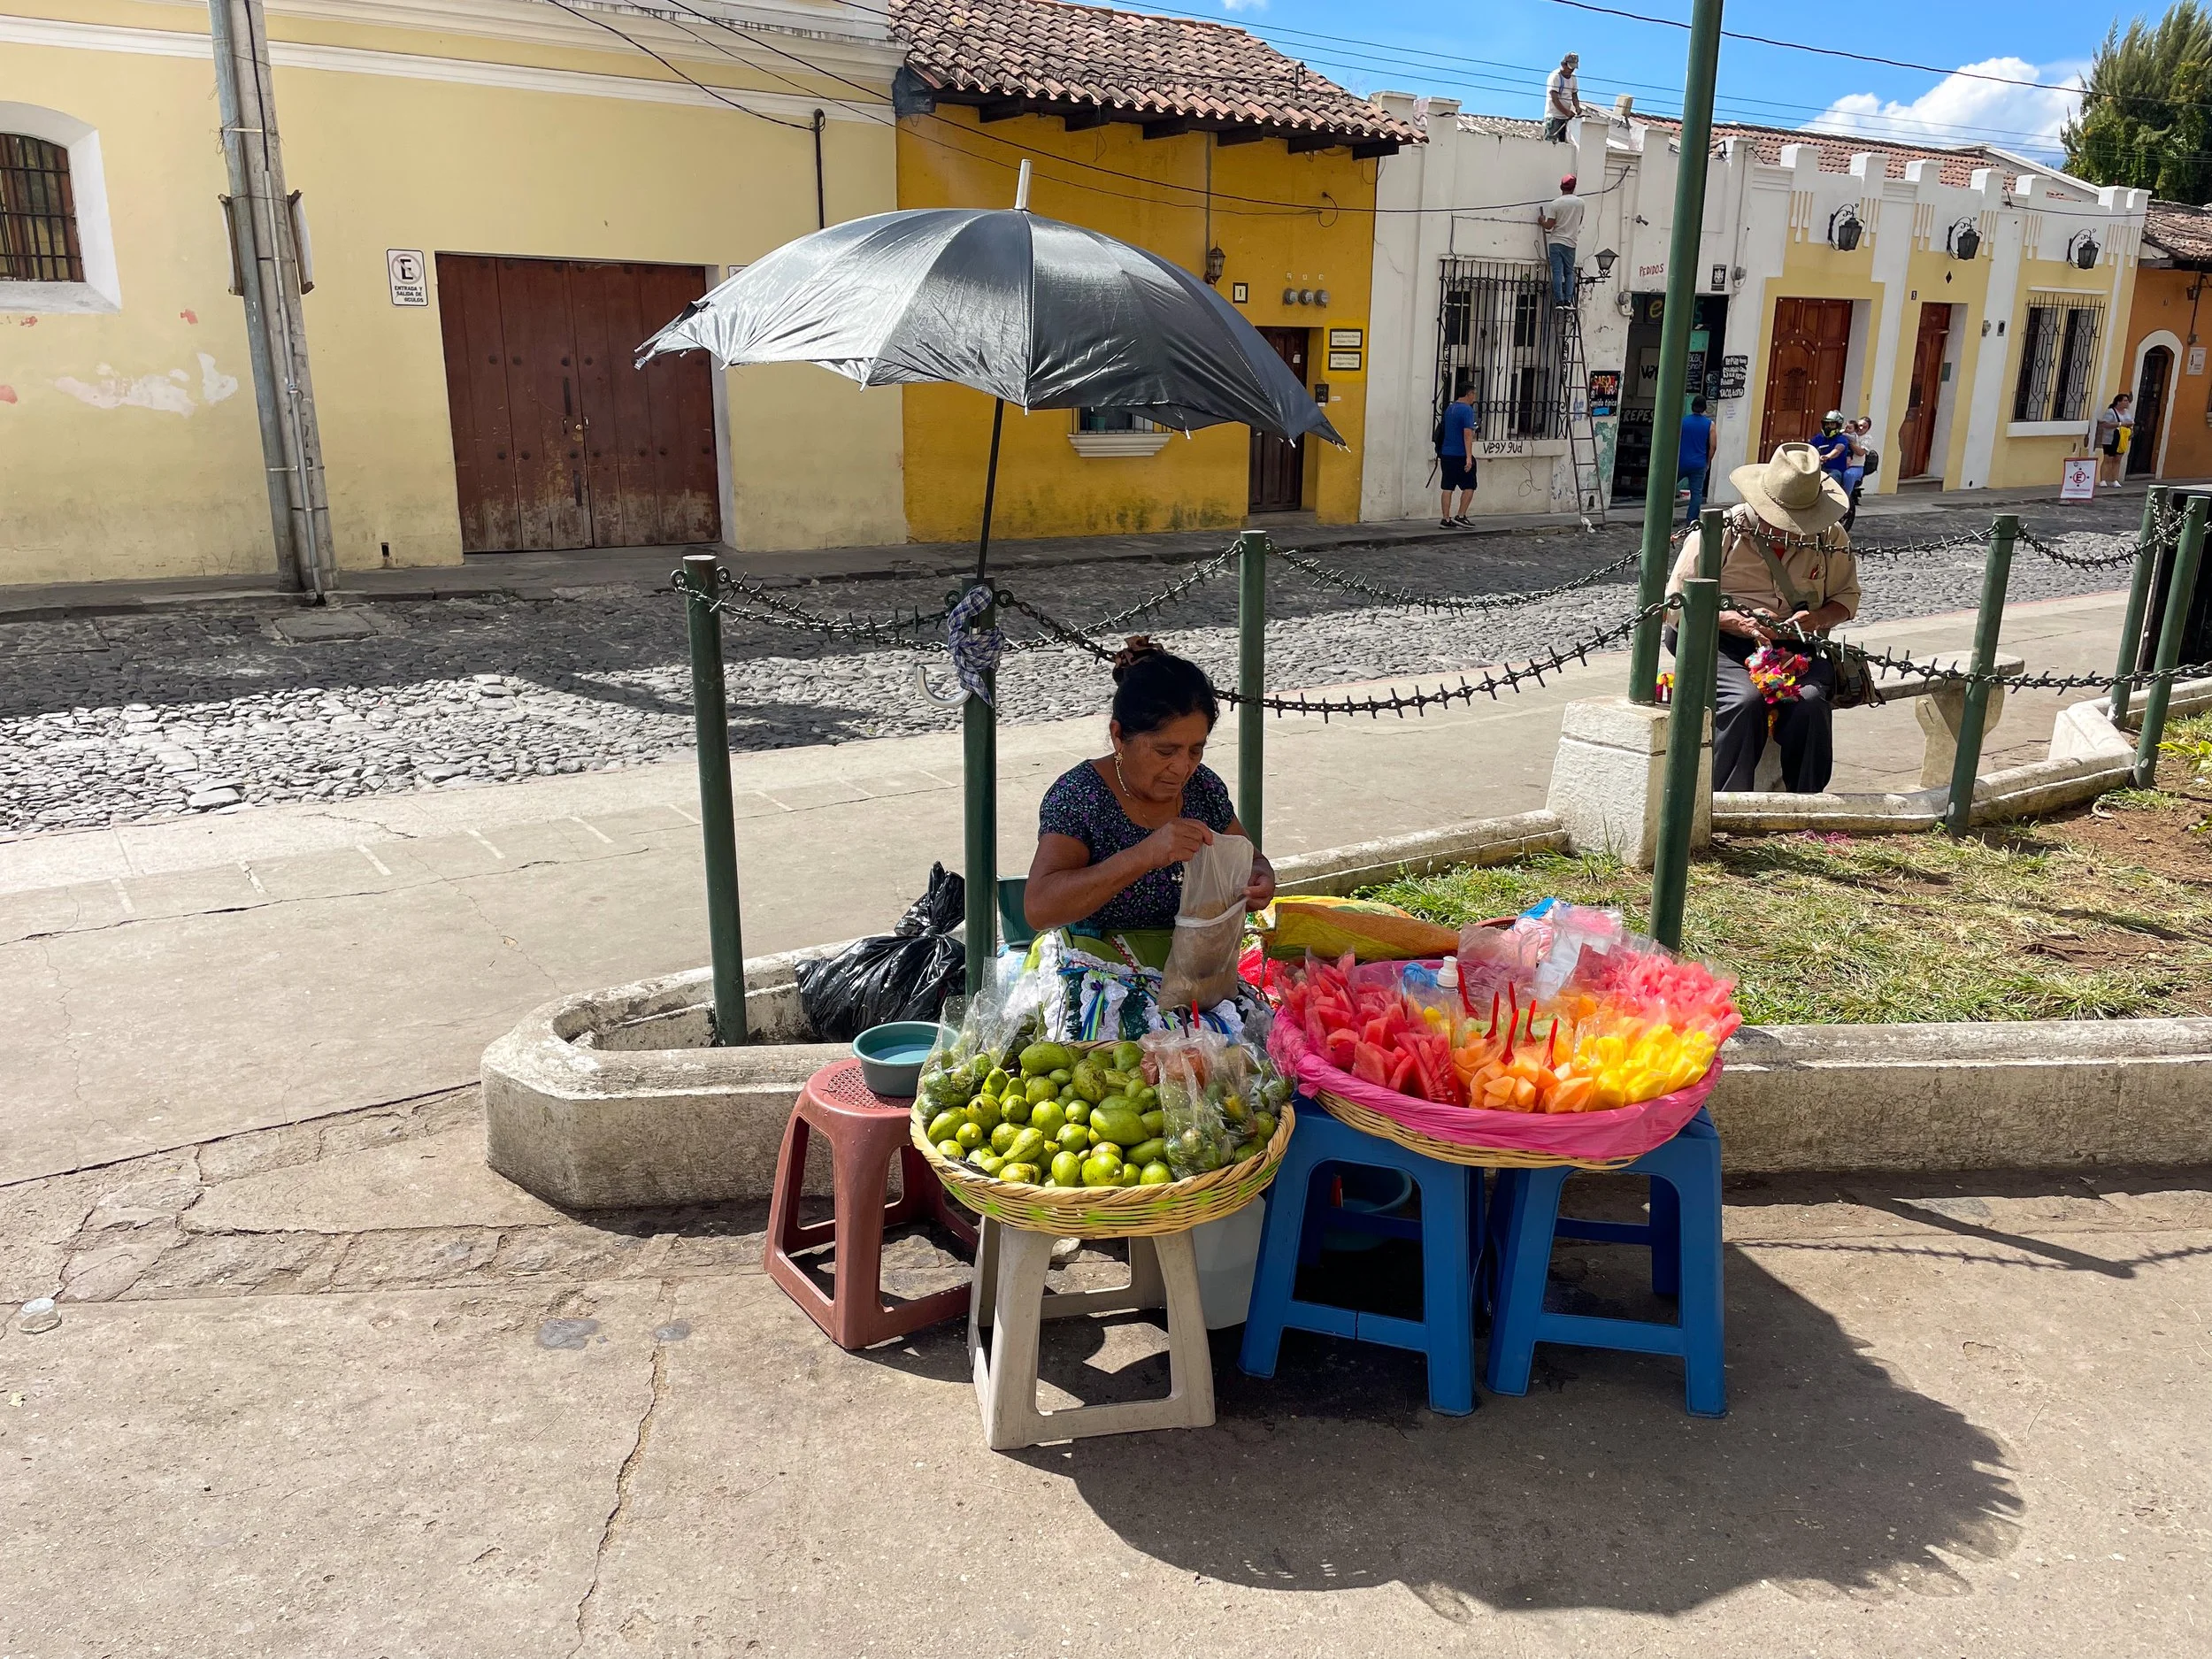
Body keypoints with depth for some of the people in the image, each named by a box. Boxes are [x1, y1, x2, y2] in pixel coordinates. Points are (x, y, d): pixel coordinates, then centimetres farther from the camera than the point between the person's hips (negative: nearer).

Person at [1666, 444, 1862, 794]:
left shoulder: (1831, 538, 7)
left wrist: (1818, 618, -5)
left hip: (1796, 648, 3)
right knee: (1745, 700, -34)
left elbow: (1847, 596, 20)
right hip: (1724, 644, -3)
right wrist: (1737, 621, -19)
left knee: (1810, 700, -30)